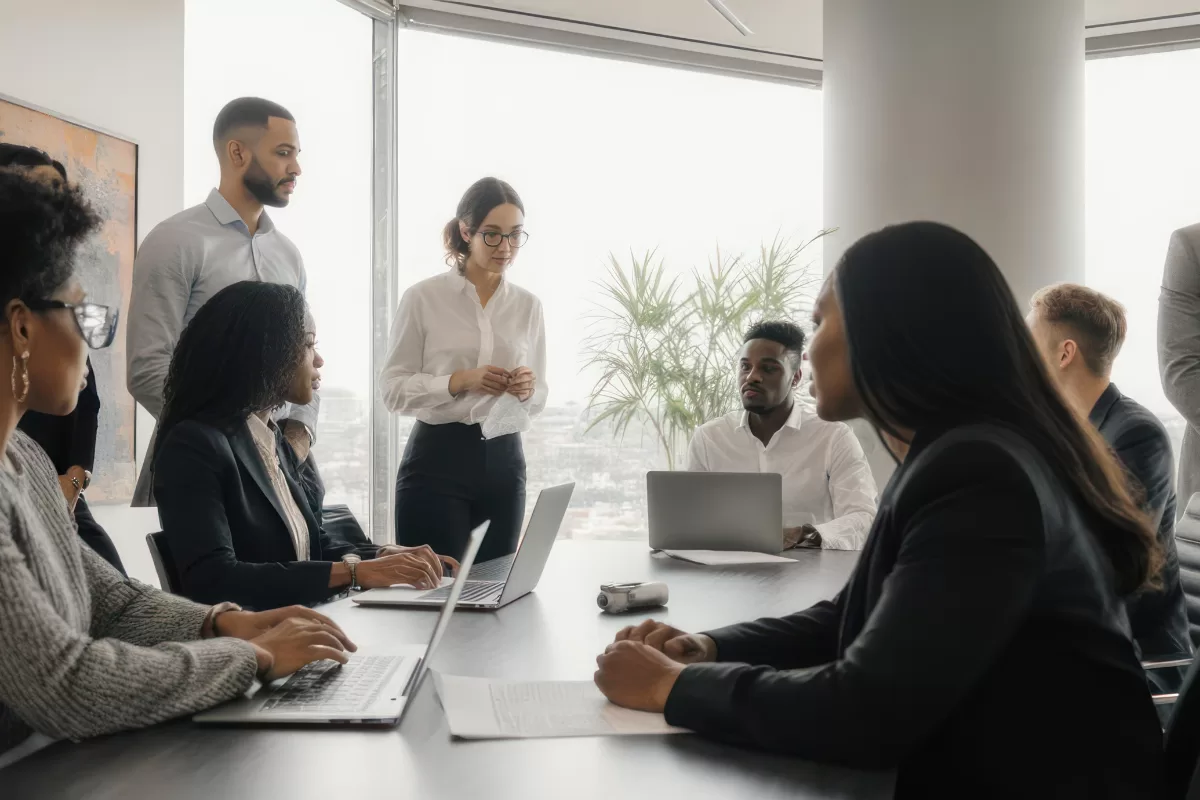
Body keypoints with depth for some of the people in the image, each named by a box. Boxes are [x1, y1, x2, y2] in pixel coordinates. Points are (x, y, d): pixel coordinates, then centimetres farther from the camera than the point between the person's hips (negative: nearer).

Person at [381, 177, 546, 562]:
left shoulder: (528, 305, 9)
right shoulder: (423, 297, -3)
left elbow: (539, 397, 13)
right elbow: (393, 388, -5)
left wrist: (527, 390, -10)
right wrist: (459, 381, -18)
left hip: (503, 461, 4)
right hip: (437, 459, -4)